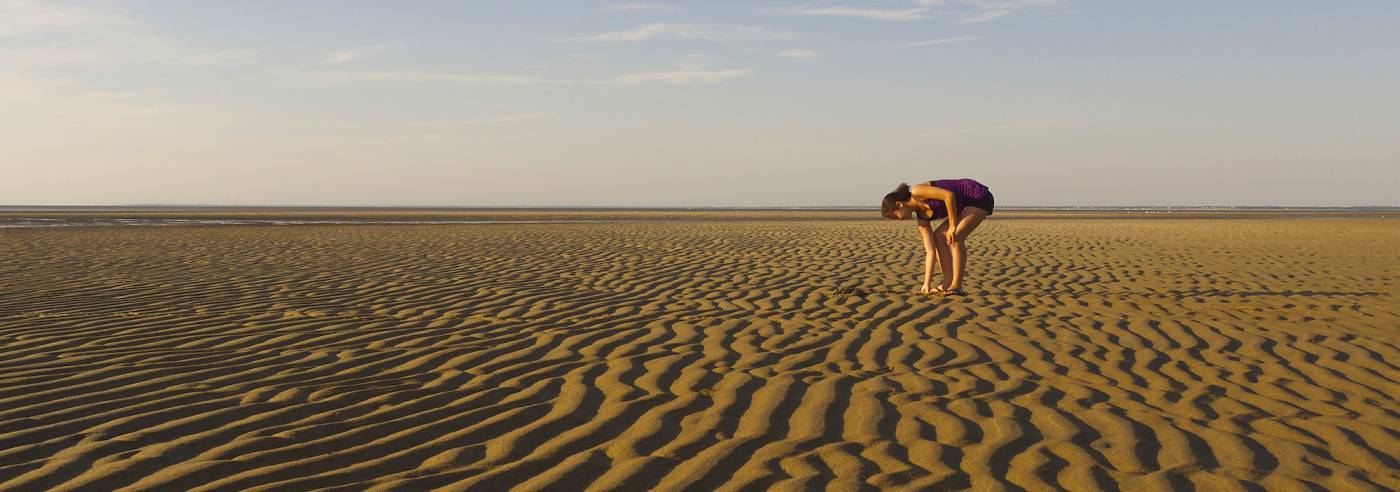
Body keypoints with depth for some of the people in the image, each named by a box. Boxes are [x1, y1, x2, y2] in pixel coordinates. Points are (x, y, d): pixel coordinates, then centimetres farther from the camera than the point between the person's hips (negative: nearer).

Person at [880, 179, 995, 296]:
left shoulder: (917, 192, -16)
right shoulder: (922, 216, 5)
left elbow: (949, 195, -27)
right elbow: (930, 251, 2)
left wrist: (952, 225, -18)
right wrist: (927, 283, -1)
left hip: (980, 196, -9)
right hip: (967, 204, 9)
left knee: (955, 238, -20)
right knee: (938, 237, 5)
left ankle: (956, 285, -11)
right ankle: (948, 283, 6)